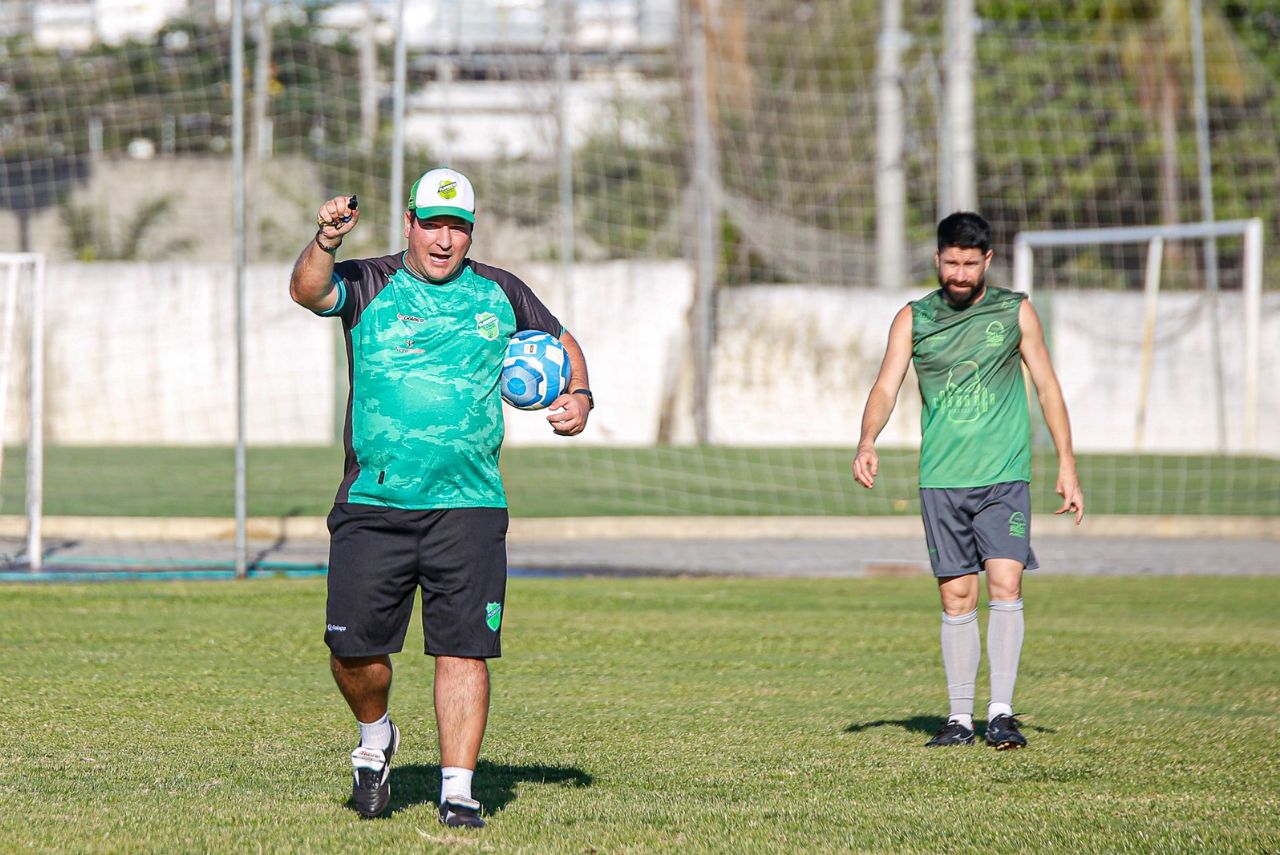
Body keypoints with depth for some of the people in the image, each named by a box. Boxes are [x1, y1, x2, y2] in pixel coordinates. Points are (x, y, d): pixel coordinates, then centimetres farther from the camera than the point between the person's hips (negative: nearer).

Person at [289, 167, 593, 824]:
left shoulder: (499, 293, 12)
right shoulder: (367, 286, 4)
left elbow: (561, 342, 26)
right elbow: (307, 291, -16)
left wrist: (578, 395, 6)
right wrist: (325, 244, -36)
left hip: (468, 506, 1)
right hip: (372, 506, -1)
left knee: (464, 647, -7)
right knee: (353, 647, -3)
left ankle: (457, 789, -2)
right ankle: (376, 738, 26)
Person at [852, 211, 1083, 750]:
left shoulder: (1014, 312, 5)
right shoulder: (913, 319, 6)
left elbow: (1047, 386, 9)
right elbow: (886, 387, -2)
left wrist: (1067, 466, 3)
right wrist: (867, 443, -22)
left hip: (1004, 477, -1)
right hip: (941, 479, 1)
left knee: (1005, 585, -14)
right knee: (957, 598, 1)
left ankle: (1001, 713, -13)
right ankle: (960, 718, 9)